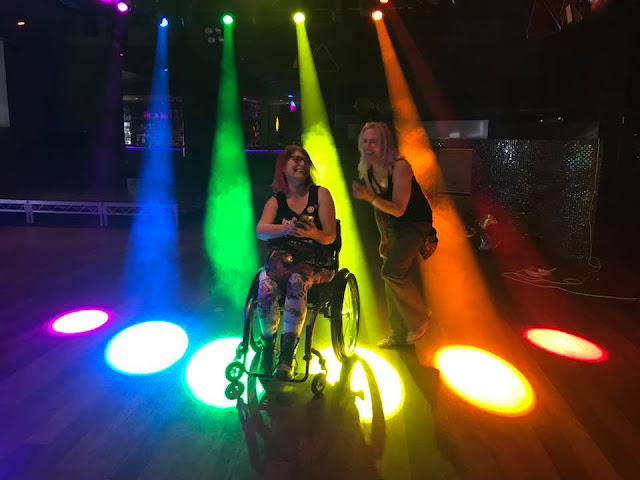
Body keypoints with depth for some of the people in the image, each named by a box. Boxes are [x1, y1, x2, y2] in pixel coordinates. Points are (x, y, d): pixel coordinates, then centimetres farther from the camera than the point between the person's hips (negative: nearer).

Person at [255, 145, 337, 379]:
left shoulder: (320, 194, 6)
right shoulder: (275, 201, 11)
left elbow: (330, 236, -1)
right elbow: (260, 231, -8)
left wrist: (313, 233, -24)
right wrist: (286, 229, -28)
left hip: (315, 263, -1)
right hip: (281, 258, 2)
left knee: (297, 281, -35)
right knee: (266, 285, -31)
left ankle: (287, 357, -32)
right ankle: (267, 350, -15)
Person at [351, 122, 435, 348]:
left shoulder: (399, 166, -23)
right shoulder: (367, 172, 0)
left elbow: (398, 209, -27)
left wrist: (368, 196, -36)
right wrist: (383, 238, 10)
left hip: (416, 224, -8)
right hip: (394, 227, 8)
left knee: (392, 271, -22)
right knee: (391, 278, 10)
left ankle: (420, 315, 4)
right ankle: (399, 334, 25)